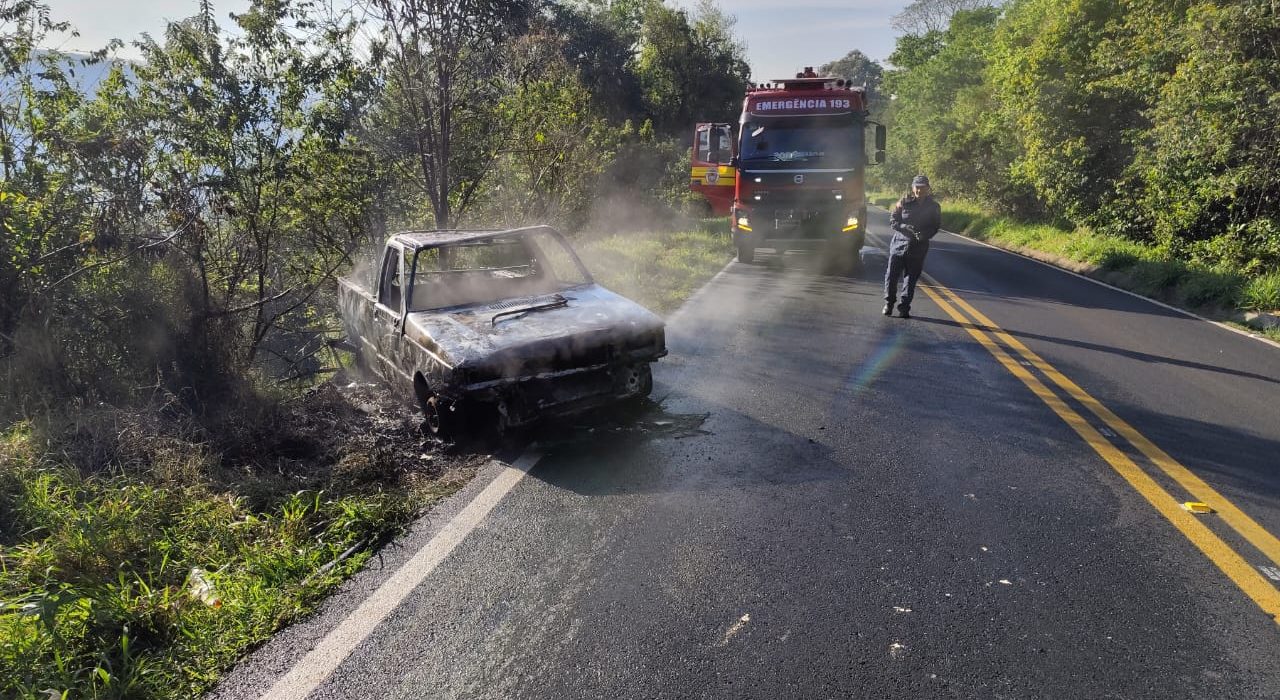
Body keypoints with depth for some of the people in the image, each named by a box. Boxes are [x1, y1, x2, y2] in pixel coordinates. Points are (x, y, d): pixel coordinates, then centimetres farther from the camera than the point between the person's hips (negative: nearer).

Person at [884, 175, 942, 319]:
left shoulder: (934, 207, 2)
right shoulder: (904, 202, -1)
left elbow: (936, 226, 4)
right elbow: (892, 220, 0)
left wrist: (925, 235, -17)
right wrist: (905, 227, -19)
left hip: (918, 247, 0)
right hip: (899, 243, 0)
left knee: (911, 278, 1)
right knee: (892, 274, 2)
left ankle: (904, 308, 9)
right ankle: (889, 302, 22)